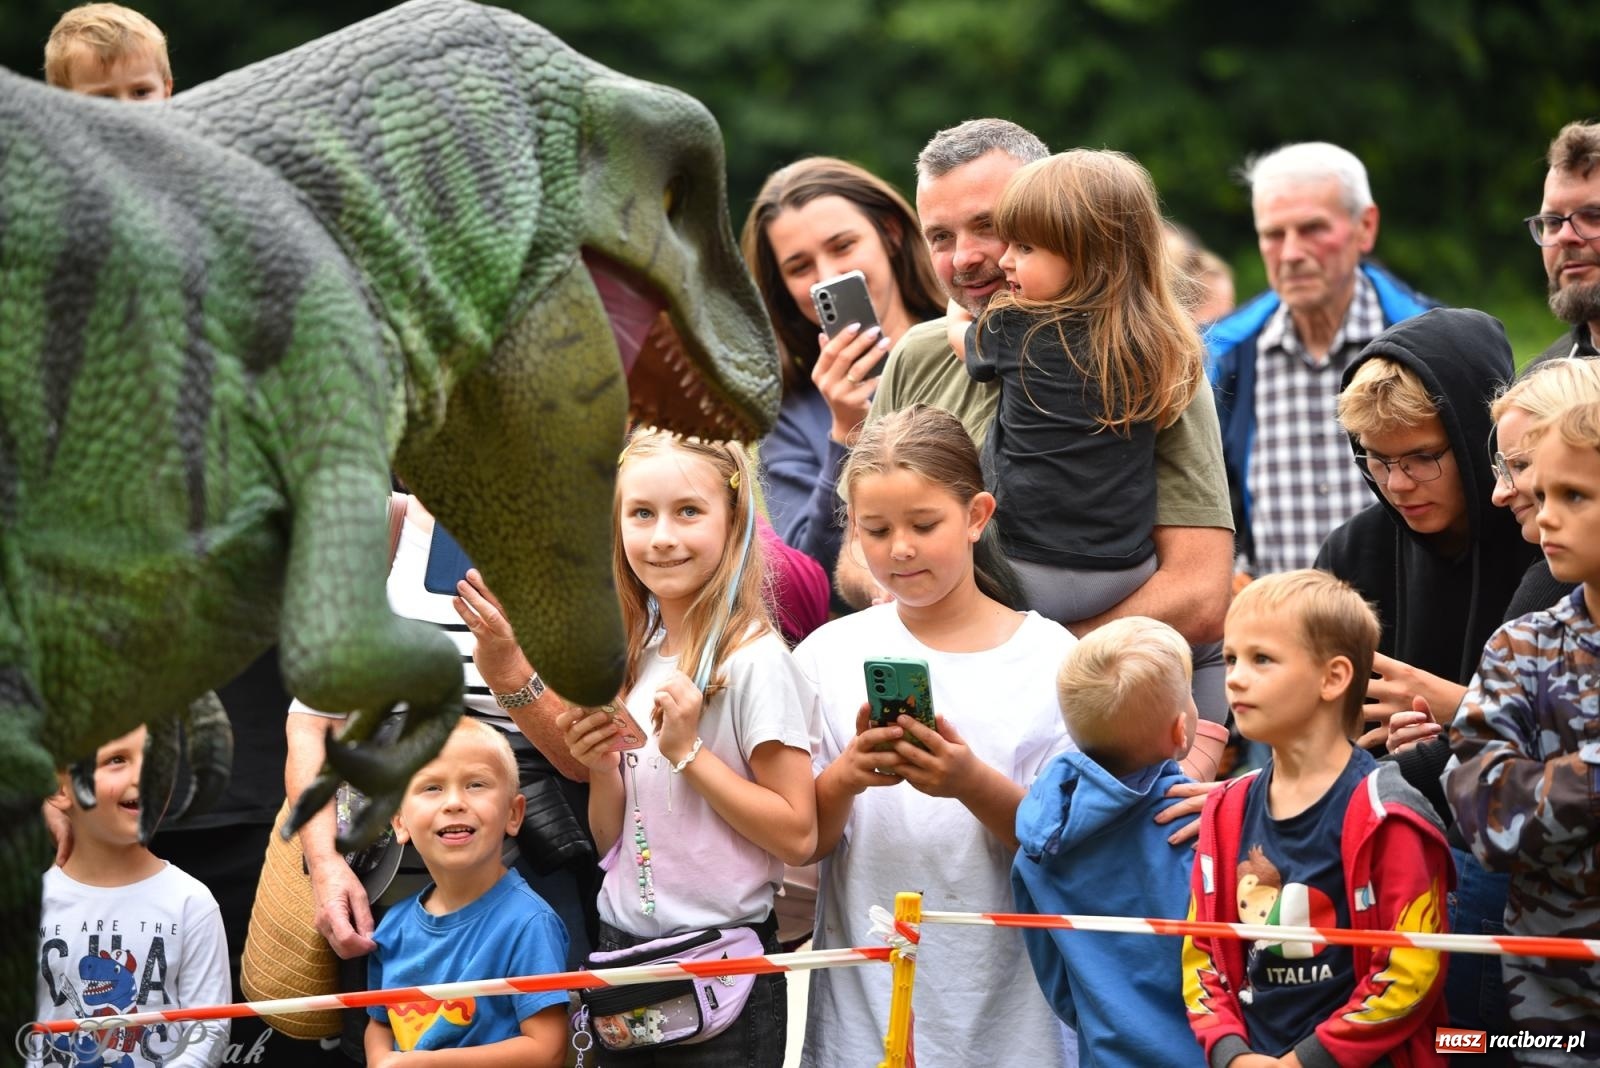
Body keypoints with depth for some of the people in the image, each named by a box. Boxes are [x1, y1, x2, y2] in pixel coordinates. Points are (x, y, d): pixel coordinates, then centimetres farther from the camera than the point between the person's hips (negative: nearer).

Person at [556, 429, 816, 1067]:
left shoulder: (754, 661, -13)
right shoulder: (634, 660, 8)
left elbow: (797, 836, -18)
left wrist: (688, 751, -20)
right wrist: (601, 770, -5)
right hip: (623, 943, 7)